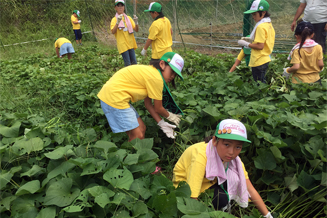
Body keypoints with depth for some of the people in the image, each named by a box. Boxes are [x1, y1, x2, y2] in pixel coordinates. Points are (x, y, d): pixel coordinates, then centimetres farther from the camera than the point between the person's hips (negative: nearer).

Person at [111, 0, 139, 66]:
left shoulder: (128, 18, 11)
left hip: (131, 43, 4)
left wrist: (136, 23, -14)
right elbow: (113, 32, -17)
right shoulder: (114, 19, -1)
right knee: (128, 64, -7)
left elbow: (136, 30, 6)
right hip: (122, 44, -4)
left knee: (134, 62, 7)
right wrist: (117, 22, -32)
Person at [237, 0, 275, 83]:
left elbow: (260, 46, -23)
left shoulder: (260, 27, -19)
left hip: (259, 61, -10)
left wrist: (246, 44, -13)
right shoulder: (269, 24, 10)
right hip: (265, 59, 10)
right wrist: (250, 39, 14)